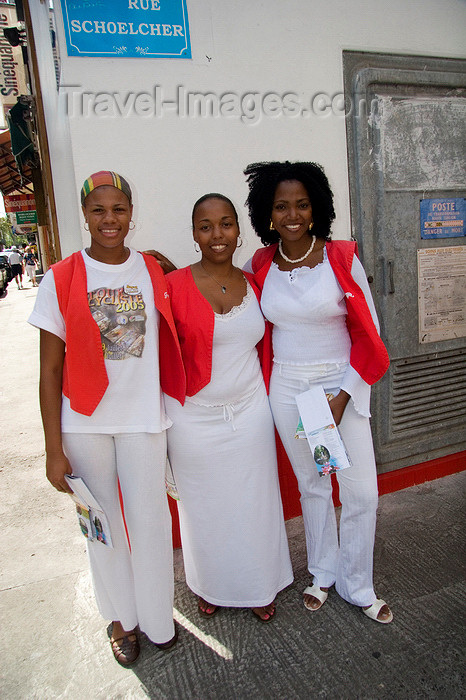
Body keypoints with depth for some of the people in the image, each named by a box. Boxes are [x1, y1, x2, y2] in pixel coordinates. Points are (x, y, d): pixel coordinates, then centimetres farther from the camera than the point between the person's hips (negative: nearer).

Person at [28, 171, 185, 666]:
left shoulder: (153, 272, 1)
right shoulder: (61, 279, -4)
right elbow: (50, 369, -4)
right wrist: (54, 449, -5)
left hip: (142, 419, 1)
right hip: (84, 422, 0)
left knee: (149, 518, 9)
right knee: (103, 522, 14)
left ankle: (157, 616, 35)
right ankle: (122, 617, 38)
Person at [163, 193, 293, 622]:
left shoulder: (254, 285, 3)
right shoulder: (174, 285, -9)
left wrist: (265, 400, 11)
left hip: (249, 413, 3)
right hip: (194, 418, -2)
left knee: (254, 502, 14)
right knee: (203, 505, 15)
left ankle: (258, 586, 40)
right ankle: (211, 586, 42)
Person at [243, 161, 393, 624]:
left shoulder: (341, 258, -8)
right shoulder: (260, 266, -2)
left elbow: (368, 332, -6)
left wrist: (342, 396, -11)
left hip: (343, 382, -1)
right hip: (288, 388, 2)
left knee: (361, 491, 3)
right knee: (311, 485, 16)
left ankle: (356, 585, 29)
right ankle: (323, 573, 39)